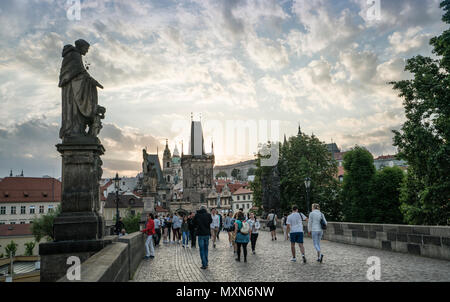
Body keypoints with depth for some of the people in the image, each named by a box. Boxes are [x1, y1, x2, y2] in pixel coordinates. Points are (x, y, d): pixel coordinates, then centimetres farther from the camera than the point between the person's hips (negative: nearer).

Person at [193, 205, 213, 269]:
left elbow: (194, 224, 4)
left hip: (200, 234, -2)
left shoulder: (197, 215, -6)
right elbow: (211, 221, 7)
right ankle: (206, 263, 20)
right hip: (207, 234, 2)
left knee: (202, 249, 4)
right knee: (206, 249, 16)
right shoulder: (208, 215, -5)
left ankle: (204, 265, 1)